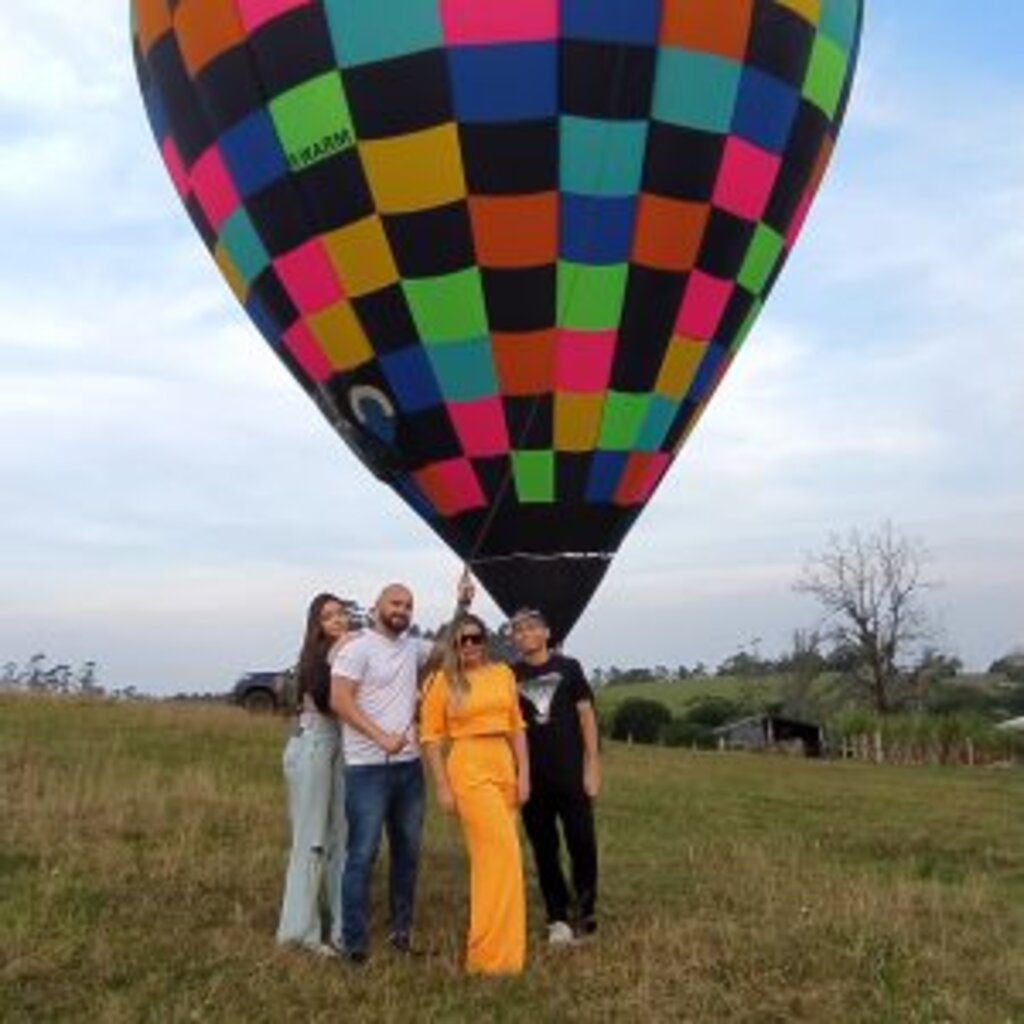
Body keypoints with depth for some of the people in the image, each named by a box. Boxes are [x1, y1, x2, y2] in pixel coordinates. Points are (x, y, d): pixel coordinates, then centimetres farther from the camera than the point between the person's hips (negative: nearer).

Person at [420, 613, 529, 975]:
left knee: (489, 856, 13)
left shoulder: (503, 673, 8)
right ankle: (495, 952, 3)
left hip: (504, 767, 5)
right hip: (469, 769, -5)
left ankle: (487, 944, 28)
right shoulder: (442, 681, -4)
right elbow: (430, 737, -4)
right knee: (503, 855, -9)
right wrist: (443, 787, -7)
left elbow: (516, 726, 12)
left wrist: (523, 773, 7)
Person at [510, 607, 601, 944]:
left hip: (571, 774, -1)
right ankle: (558, 918, 19)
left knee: (583, 843, -2)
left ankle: (584, 909, 19)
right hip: (532, 778, 1)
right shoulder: (510, 675, 5)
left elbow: (586, 715, 2)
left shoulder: (568, 667, 2)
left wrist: (592, 765, -3)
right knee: (544, 850, 7)